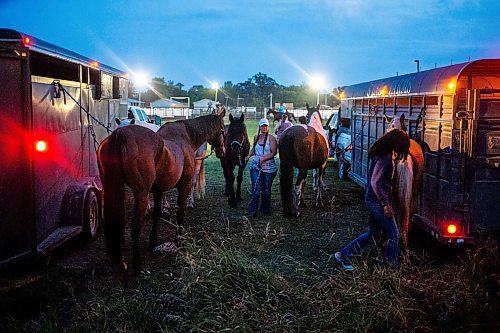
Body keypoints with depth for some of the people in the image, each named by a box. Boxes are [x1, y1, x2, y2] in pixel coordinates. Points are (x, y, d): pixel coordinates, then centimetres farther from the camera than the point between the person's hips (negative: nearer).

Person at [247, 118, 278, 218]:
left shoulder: (271, 138, -6)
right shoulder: (256, 137, 9)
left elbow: (274, 152, -15)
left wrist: (263, 159, -24)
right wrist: (249, 156, 8)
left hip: (268, 167, -2)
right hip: (255, 166, 2)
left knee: (266, 190, 9)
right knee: (256, 188, -6)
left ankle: (265, 209, 26)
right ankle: (252, 211, -5)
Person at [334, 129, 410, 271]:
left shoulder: (381, 153, 9)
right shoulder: (385, 157, -20)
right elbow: (375, 182, -24)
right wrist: (385, 205, -20)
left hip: (372, 200, 10)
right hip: (378, 201, -10)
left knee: (373, 234, 18)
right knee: (393, 235, 4)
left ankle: (343, 255, 18)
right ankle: (392, 266, 15)